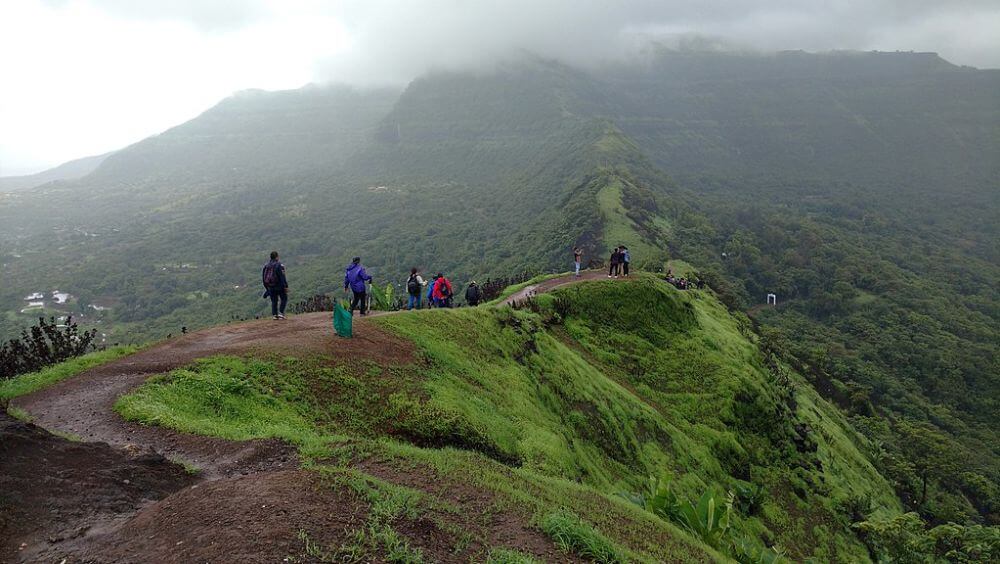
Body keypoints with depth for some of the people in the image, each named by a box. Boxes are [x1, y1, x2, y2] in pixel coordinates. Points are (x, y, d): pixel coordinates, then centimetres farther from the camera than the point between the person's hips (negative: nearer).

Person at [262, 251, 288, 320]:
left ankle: (274, 315, 5)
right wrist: (286, 286, -16)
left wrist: (267, 288, 19)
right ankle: (281, 313, -2)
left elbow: (263, 277, 12)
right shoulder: (279, 265, -12)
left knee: (274, 301, 13)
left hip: (270, 287, 5)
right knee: (284, 299, 10)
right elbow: (282, 277, -18)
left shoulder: (266, 265, 8)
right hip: (279, 286, -5)